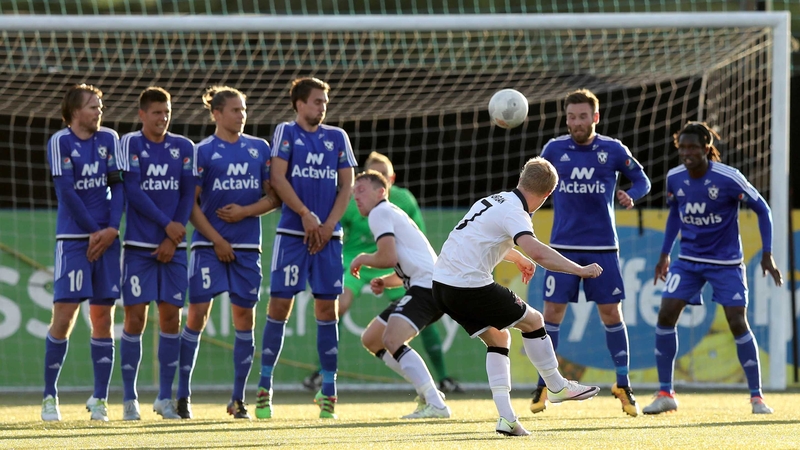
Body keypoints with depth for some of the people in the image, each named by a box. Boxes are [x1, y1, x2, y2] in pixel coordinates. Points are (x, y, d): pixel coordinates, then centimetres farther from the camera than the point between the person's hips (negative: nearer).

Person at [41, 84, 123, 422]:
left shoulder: (109, 139, 9)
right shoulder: (60, 142, -3)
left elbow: (117, 186, 5)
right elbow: (66, 191, -8)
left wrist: (111, 229, -7)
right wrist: (93, 232, -9)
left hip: (107, 238, 4)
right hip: (73, 238, -4)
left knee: (103, 317, 3)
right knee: (64, 315, -9)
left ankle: (99, 399, 6)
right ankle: (50, 397, 0)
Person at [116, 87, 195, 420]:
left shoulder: (184, 148, 8)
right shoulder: (130, 144, -1)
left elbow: (188, 195, 4)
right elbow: (133, 191, -9)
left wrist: (172, 239, -5)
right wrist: (167, 224, -12)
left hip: (174, 246, 3)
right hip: (138, 244, -3)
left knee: (170, 316, 1)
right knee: (135, 317, -5)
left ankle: (165, 397, 9)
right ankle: (129, 399, 1)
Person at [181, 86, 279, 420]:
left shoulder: (260, 148, 9)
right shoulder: (203, 151, 0)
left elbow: (273, 197, 9)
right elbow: (191, 203, -2)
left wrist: (245, 211, -9)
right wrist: (216, 239, -9)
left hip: (247, 247, 3)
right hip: (209, 246, -3)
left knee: (245, 318, 4)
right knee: (197, 315, -7)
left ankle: (238, 399, 12)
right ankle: (182, 395, 0)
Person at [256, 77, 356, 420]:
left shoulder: (337, 137, 12)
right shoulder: (286, 132, 4)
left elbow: (346, 185, 8)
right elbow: (278, 178, -5)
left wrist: (328, 225, -4)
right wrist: (306, 215, -12)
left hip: (328, 235, 3)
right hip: (291, 233, -3)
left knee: (327, 308, 1)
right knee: (279, 305, -6)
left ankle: (328, 392, 4)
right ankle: (264, 387, 1)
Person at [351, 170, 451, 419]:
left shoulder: (380, 213, -4)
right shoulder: (392, 214, 28)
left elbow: (388, 257, -17)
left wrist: (363, 259, 3)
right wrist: (384, 281, 14)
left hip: (428, 285, -11)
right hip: (424, 287, 11)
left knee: (391, 340, -26)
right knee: (371, 339, 16)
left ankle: (435, 404, -33)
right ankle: (427, 393, 10)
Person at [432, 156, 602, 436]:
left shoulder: (494, 201, 17)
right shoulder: (513, 212, -12)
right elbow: (537, 253, -30)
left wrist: (518, 259, 55)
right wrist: (580, 270, -23)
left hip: (442, 284, 9)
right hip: (470, 286, -9)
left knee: (497, 339, 18)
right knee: (533, 321, 7)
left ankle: (506, 417, 8)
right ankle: (557, 387, 22)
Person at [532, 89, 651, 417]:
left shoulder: (613, 150, 0)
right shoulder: (554, 149, 2)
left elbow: (642, 180, 8)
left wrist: (631, 196, -12)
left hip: (602, 247, -1)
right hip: (563, 246, 1)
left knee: (611, 313, 1)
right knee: (552, 312, -4)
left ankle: (623, 386, 12)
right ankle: (543, 387, 5)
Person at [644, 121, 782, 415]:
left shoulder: (729, 179, -19)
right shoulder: (674, 178, -5)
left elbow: (762, 209, -8)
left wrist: (767, 254, -12)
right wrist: (664, 254, 14)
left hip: (726, 263, -4)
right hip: (688, 259, 4)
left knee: (738, 323, -10)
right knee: (666, 315, -10)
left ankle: (756, 396, 4)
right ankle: (665, 394, 0)